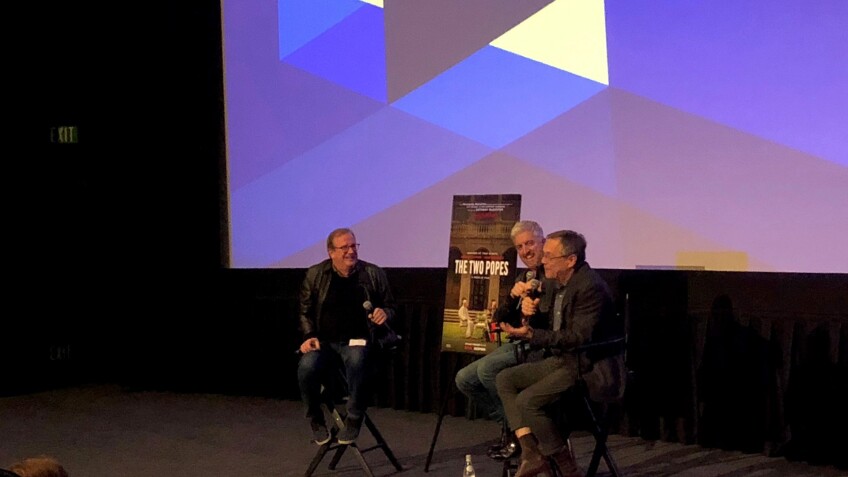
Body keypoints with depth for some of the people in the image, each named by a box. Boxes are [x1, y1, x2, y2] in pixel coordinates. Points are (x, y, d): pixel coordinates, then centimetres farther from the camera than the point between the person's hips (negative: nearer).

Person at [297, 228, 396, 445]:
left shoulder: (373, 274, 6)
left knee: (357, 362, -39)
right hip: (325, 342, 1)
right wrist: (310, 336, -2)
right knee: (306, 367, -32)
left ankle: (354, 419, -17)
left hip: (358, 341, -1)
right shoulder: (315, 275, 8)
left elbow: (390, 306, 14)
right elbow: (305, 311, 14)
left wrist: (385, 313, -10)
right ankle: (316, 420, -5)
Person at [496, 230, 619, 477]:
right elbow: (549, 325, 20)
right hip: (562, 359, 10)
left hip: (587, 365, -10)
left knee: (527, 400, -23)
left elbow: (579, 337, -26)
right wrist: (530, 308, -3)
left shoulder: (590, 287, -20)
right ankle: (531, 453, -6)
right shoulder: (560, 284, 9)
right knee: (505, 379, 2)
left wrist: (531, 335, -30)